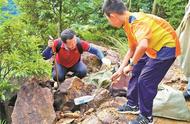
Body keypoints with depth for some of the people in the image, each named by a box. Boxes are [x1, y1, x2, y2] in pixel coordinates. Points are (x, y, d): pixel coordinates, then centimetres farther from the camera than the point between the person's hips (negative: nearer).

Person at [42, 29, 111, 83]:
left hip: (75, 64, 1)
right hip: (61, 64, 0)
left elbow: (96, 50, -27)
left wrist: (103, 58, -46)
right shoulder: (58, 43, -35)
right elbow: (45, 57, -32)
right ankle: (55, 69, 11)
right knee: (58, 77, -27)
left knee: (83, 71, -28)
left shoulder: (80, 43, -36)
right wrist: (49, 47, -51)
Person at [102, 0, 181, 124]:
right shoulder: (128, 24, 3)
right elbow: (132, 49, 16)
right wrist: (121, 69, 18)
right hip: (153, 48, 10)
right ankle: (133, 105, 32)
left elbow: (143, 45, -46)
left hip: (167, 48, -10)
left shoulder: (137, 20, -29)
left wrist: (131, 65, -30)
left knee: (145, 81, -8)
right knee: (136, 72, 15)